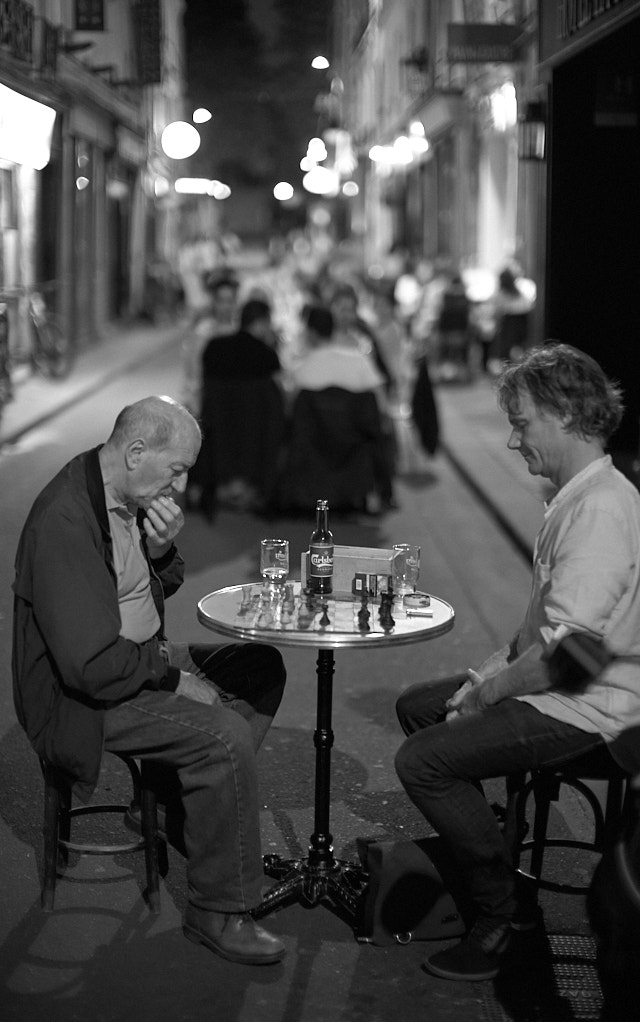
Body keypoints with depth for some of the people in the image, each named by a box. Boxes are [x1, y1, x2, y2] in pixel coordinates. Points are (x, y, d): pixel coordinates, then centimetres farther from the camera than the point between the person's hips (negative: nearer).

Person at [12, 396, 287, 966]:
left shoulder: (128, 497, 2)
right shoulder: (65, 522, -28)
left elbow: (153, 594, 15)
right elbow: (93, 665, -31)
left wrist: (161, 551, -6)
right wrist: (172, 674, -18)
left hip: (142, 659, 10)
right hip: (83, 698, -10)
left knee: (261, 668, 12)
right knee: (226, 736, -24)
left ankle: (186, 804, 18)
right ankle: (218, 912, -10)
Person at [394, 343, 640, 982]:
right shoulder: (575, 497, 10)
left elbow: (567, 649, -29)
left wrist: (488, 692, -16)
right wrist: (490, 670, 4)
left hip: (585, 707, -11)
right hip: (552, 686, 11)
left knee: (422, 760, -19)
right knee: (416, 706, 19)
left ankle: (497, 917, -6)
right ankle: (466, 856, 26)